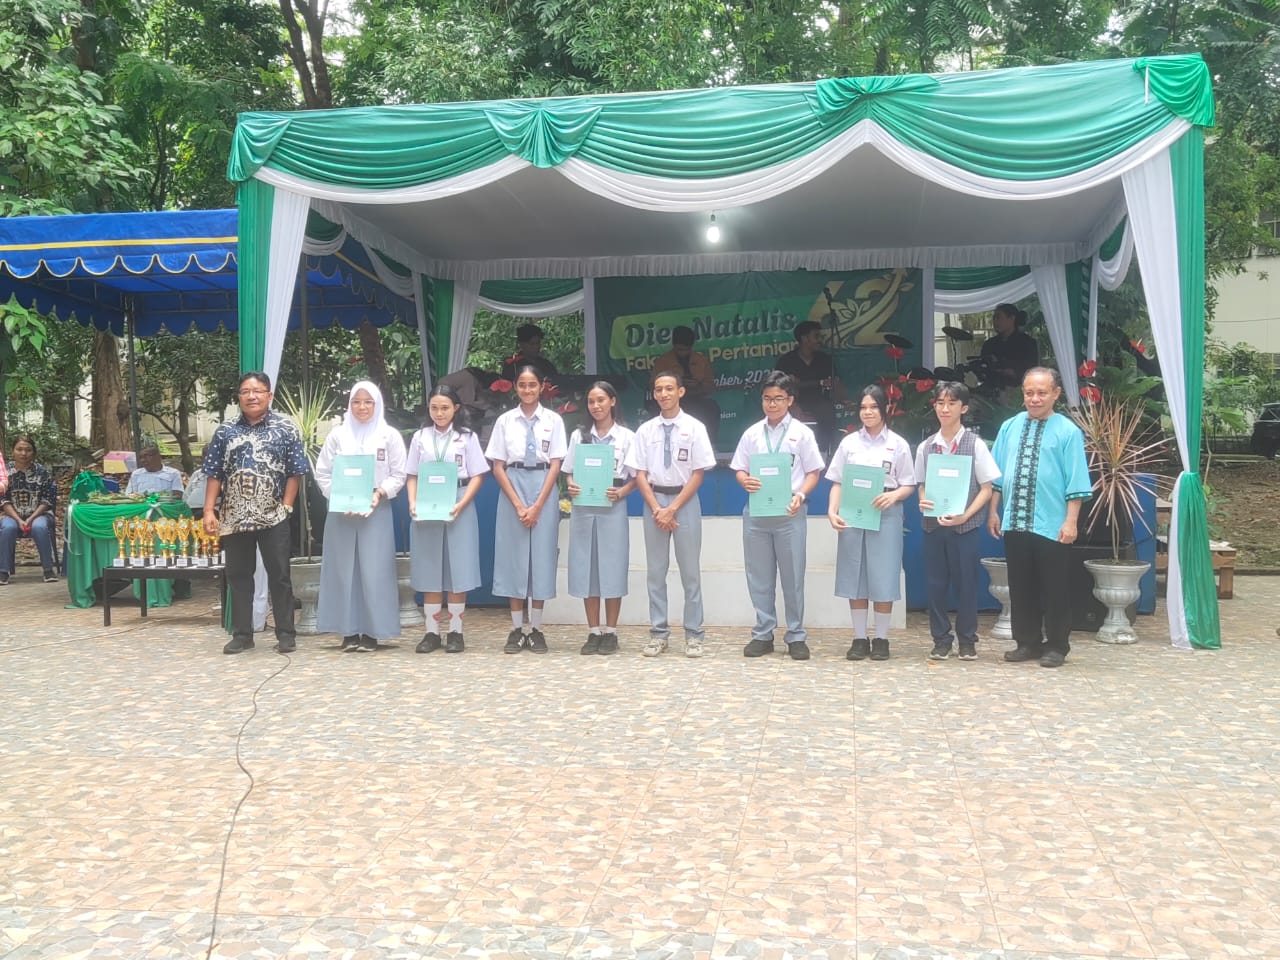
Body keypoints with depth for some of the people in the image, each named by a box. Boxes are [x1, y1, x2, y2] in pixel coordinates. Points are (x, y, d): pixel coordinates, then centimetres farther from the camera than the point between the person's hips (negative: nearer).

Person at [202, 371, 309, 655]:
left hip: (273, 517, -3)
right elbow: (214, 474, 8)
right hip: (234, 517, 3)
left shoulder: (286, 428, 0)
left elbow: (296, 472, -1)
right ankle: (242, 634, 18)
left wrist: (286, 507, -7)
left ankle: (286, 634, 9)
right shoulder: (225, 431, 7)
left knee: (279, 576, 2)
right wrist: (209, 511, 0)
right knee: (238, 576, 9)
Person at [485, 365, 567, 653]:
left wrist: (538, 505, -10)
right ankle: (517, 629, 9)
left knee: (542, 556, 1)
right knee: (514, 556, 2)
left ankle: (536, 629, 9)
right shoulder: (505, 421, 3)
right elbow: (498, 467, 2)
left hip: (544, 490, 0)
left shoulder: (553, 420, 1)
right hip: (512, 490, 1)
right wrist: (518, 505, -8)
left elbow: (555, 465, -2)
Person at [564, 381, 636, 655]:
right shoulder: (579, 435, 10)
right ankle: (593, 632, 11)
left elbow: (635, 477, 2)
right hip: (583, 508, 2)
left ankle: (610, 633, 9)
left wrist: (620, 493, -16)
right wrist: (571, 487, -10)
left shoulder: (626, 437, 2)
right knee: (586, 568, 3)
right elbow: (571, 472, 11)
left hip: (612, 509, -2)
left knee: (612, 569, 0)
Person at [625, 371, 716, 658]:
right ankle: (658, 633, 13)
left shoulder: (694, 428, -2)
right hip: (654, 500, 2)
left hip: (685, 501, -2)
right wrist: (657, 509, -8)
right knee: (656, 571, 6)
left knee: (690, 571, 2)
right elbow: (640, 474, 4)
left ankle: (693, 634, 9)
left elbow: (698, 474, -5)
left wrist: (673, 508, -11)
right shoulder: (645, 430, 5)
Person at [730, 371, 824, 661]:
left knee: (793, 577, 2)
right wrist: (745, 481, -13)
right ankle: (763, 634, 18)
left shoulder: (801, 433, 2)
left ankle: (796, 636, 12)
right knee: (759, 577, 8)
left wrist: (800, 495, -16)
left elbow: (813, 472, 2)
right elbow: (740, 469, 10)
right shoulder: (752, 433, 9)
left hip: (789, 513, -3)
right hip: (756, 511, 3)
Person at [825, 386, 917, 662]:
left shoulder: (898, 444, 4)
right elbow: (837, 483, 6)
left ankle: (881, 639, 11)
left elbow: (909, 485, 4)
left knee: (883, 578, 0)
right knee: (854, 577, 3)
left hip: (886, 516, -2)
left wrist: (894, 495, -17)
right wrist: (832, 511, -8)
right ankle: (859, 638, 12)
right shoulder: (849, 442, 8)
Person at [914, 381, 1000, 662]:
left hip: (965, 526, -3)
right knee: (935, 583, 6)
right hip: (933, 523, 3)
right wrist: (923, 502, -7)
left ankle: (967, 640, 18)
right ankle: (941, 639, 18)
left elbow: (986, 489, -3)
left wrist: (965, 515, -14)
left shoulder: (975, 444, -4)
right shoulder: (926, 446, 6)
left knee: (965, 583, 3)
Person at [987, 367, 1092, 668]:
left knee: (1054, 588, 5)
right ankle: (1027, 642, 23)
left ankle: (1057, 646, 17)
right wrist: (993, 511, 9)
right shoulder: (1009, 427, 7)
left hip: (1052, 526, -4)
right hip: (1014, 524, 4)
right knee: (1020, 587, 12)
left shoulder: (1068, 431, -5)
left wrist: (1070, 521, -12)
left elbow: (1075, 482, -8)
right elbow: (997, 474, 12)